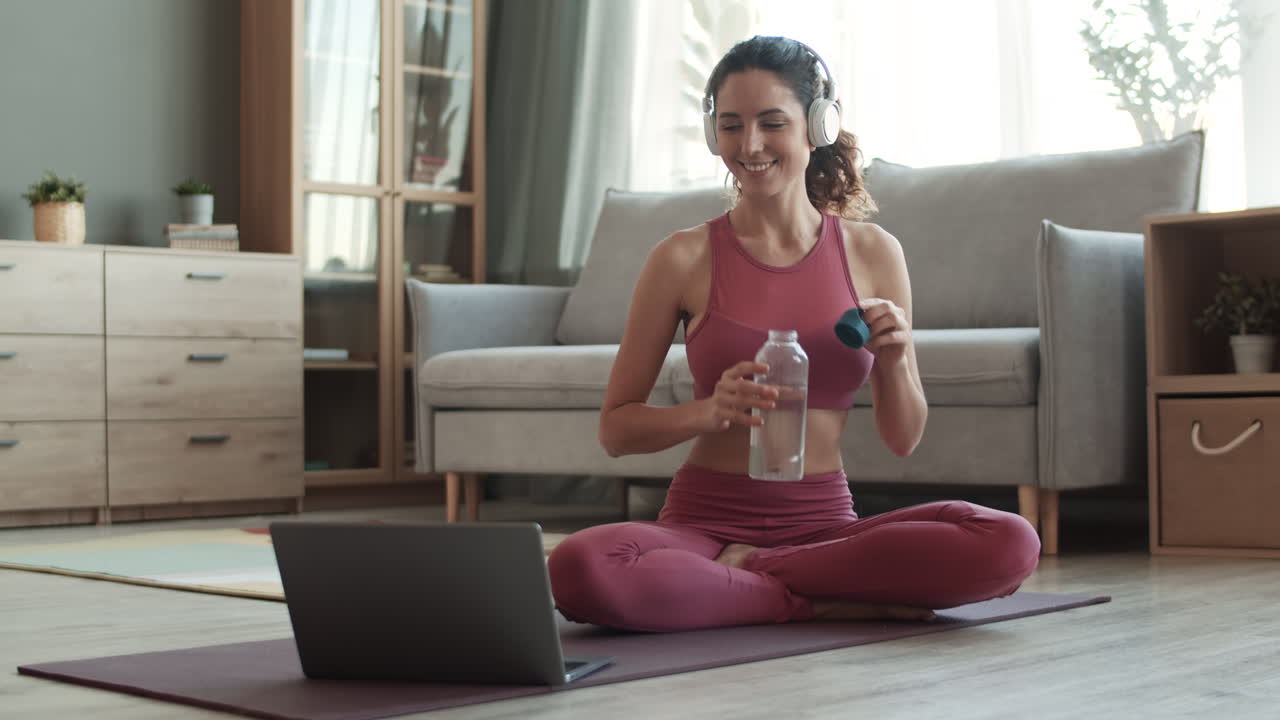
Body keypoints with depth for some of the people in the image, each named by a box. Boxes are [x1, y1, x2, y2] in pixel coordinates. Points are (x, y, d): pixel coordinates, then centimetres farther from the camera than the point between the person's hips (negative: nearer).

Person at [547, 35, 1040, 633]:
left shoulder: (873, 253, 5)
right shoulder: (684, 258, -1)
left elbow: (903, 440, 11)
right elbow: (615, 429, 1)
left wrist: (895, 361, -10)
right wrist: (709, 411, -17)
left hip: (824, 522, 2)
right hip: (704, 519, -2)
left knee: (1009, 544, -26)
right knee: (579, 568, -35)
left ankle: (742, 570, -12)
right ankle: (825, 602, -14)